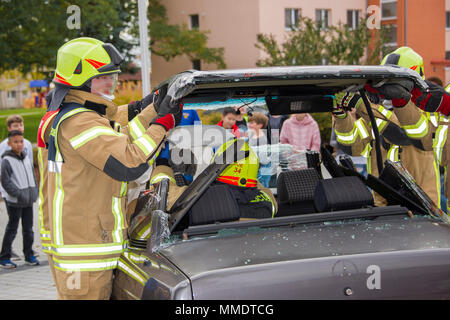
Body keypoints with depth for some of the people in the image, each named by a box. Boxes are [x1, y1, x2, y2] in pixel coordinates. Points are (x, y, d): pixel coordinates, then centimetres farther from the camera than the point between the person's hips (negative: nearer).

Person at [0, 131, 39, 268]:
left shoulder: (26, 158, 11)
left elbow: (32, 176, 17)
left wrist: (34, 193, 5)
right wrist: (19, 194, -20)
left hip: (28, 201, 6)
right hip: (14, 201, -6)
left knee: (28, 228, 10)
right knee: (12, 229, -1)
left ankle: (29, 255, 20)